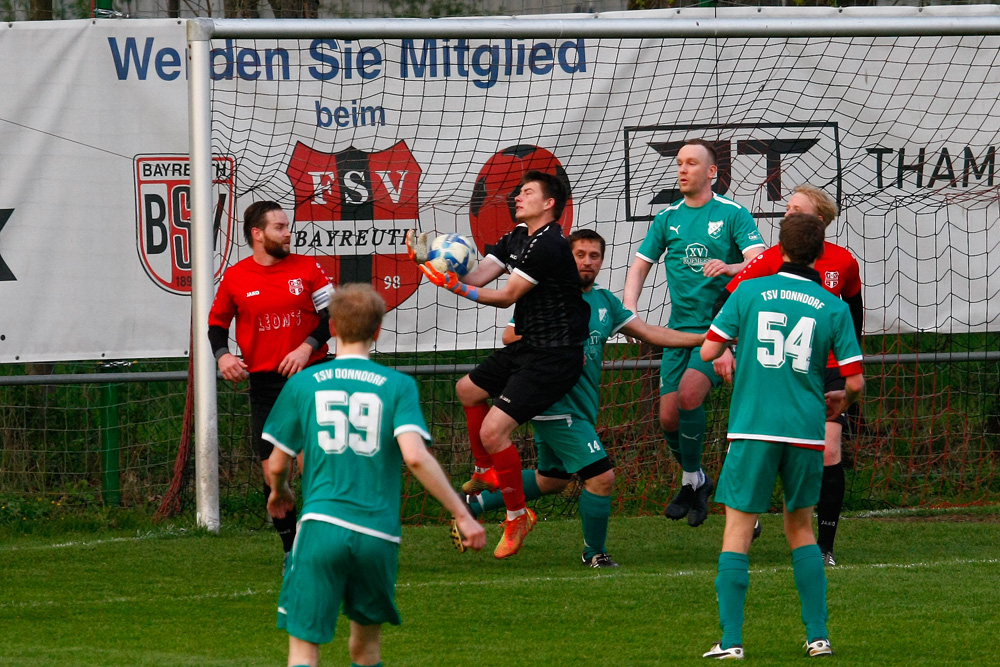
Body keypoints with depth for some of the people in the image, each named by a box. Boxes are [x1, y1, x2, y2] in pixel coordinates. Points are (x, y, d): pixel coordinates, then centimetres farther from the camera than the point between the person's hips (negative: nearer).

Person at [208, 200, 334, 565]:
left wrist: (307, 347, -12)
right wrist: (222, 355, -3)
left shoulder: (307, 268, 1)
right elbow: (217, 322, 15)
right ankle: (292, 549, 12)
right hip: (263, 381, 1)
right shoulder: (235, 278, 3)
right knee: (273, 470, 0)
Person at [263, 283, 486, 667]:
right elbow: (415, 456, -11)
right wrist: (462, 515, -6)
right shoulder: (398, 386, 2)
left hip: (322, 526, -1)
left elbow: (278, 464, 11)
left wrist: (279, 492, 35)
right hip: (379, 533, 1)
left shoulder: (304, 383, 5)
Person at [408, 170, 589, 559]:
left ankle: (517, 516, 2)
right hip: (527, 348, 11)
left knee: (492, 432, -16)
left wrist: (457, 289, -25)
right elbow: (476, 277, 4)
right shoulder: (517, 238, 9)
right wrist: (429, 261, -7)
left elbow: (507, 296, -20)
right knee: (468, 390, 26)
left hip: (553, 358, -11)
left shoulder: (548, 246, -21)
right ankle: (487, 472, 43)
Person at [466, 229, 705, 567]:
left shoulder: (605, 301, 12)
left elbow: (649, 333, 12)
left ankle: (474, 502, 33)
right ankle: (594, 553, 6)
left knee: (551, 481, 20)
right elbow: (510, 335, -10)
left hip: (581, 406, 9)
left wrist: (704, 338, 6)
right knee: (601, 476, -12)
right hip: (557, 404, -9)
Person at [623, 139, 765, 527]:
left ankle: (691, 480, -7)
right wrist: (629, 307, -5)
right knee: (669, 417, -1)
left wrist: (731, 268, -35)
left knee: (689, 392, -25)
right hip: (680, 330, 5)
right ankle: (696, 481, 25)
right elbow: (640, 266, 13)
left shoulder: (733, 214, -3)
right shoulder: (667, 218, 10)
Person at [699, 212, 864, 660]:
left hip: (753, 429, -2)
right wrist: (840, 401, 24)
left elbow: (709, 351, 0)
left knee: (737, 530, 1)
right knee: (800, 528, 17)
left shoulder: (750, 292, 0)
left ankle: (731, 639, -8)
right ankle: (818, 635, 12)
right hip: (806, 432, 2)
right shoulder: (834, 308, 3)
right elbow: (855, 381, 2)